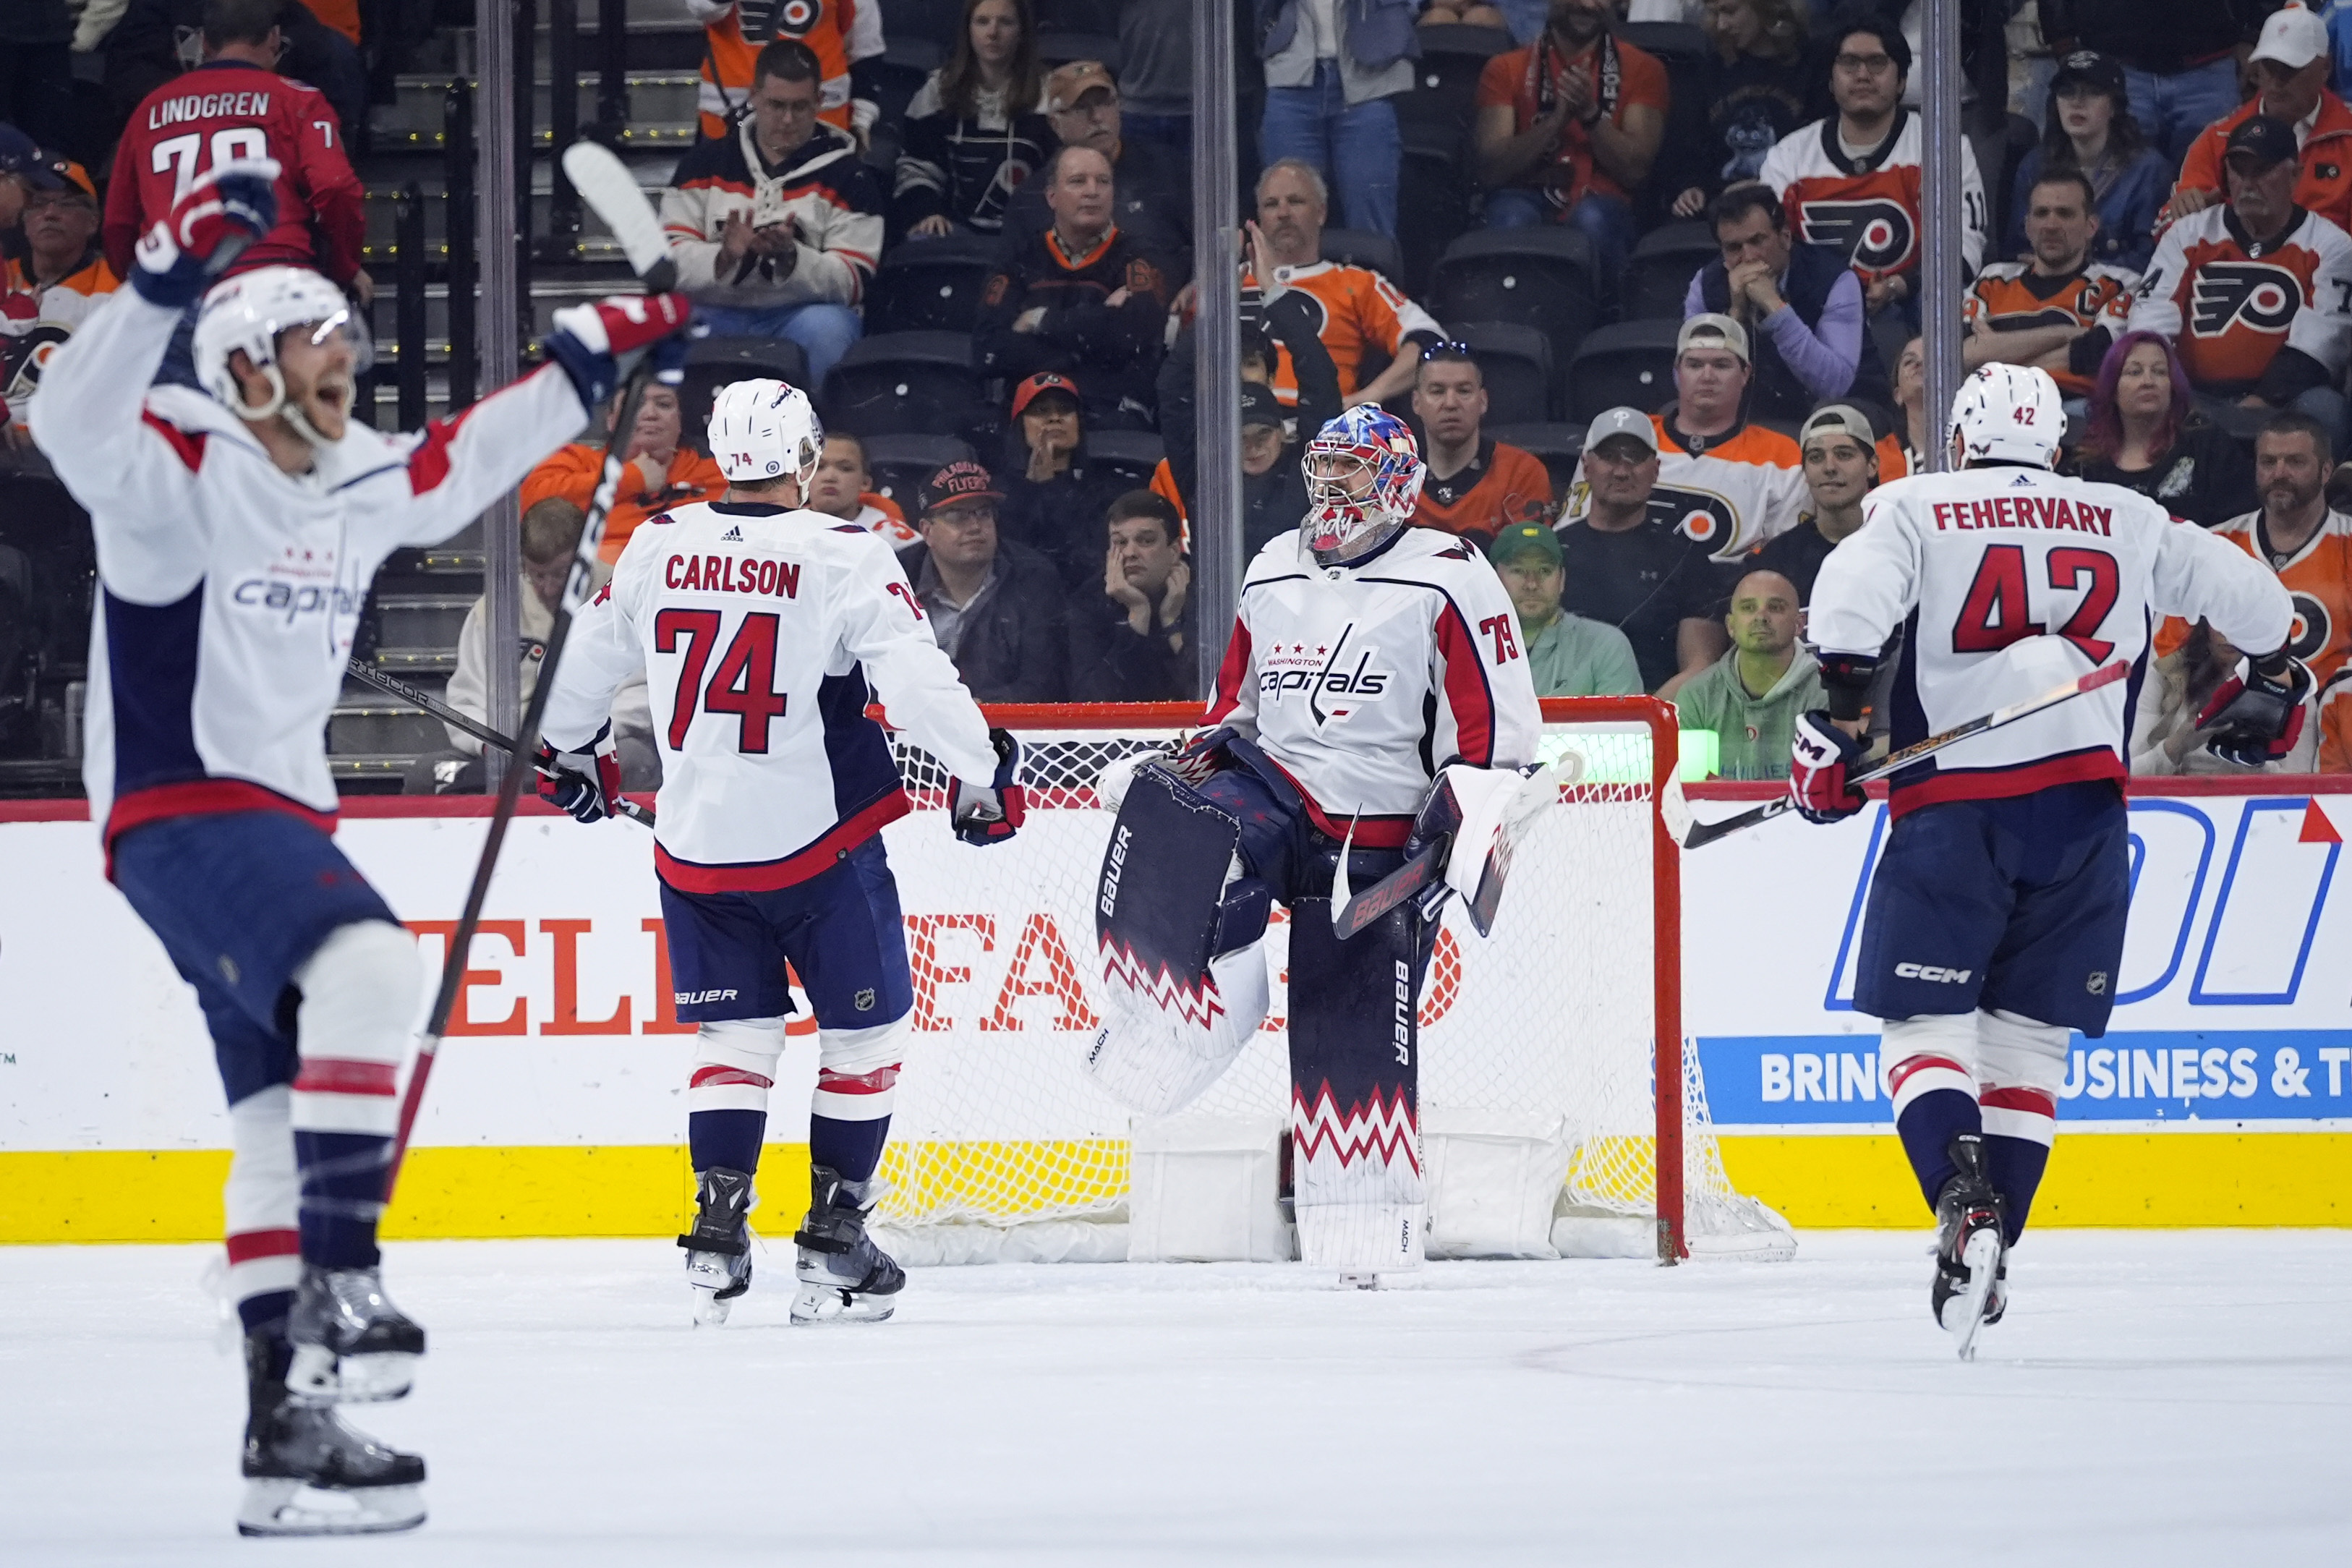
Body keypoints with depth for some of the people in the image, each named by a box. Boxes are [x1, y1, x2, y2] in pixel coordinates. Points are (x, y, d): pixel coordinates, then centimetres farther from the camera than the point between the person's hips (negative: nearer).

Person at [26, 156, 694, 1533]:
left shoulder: (360, 486, 12)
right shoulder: (175, 467, -12)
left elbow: (470, 462, 28)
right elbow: (75, 422, -32)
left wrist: (591, 360, 26)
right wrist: (174, 274, -42)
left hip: (280, 821, 10)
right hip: (180, 814, -10)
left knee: (292, 1126, 10)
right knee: (371, 966, -32)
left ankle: (289, 1423, 14)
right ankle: (339, 1288, -31)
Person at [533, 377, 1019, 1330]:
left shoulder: (656, 550, 3)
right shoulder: (842, 558, -10)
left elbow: (583, 667, 14)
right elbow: (918, 681, -14)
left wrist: (575, 755, 33)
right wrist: (983, 776, 0)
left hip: (695, 848, 4)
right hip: (819, 844, -4)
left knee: (735, 1032, 14)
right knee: (864, 1031, 10)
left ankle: (717, 1235, 3)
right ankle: (834, 1251, 6)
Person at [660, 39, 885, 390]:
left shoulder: (846, 175, 5)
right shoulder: (705, 163, 12)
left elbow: (852, 282, -2)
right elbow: (672, 256, 3)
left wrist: (789, 256, -21)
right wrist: (723, 258, -19)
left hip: (800, 312, -1)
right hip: (716, 313, 1)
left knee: (827, 328, -35)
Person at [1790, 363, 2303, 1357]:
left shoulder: (1918, 509, 7)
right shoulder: (2125, 522, 16)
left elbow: (1852, 597, -12)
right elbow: (2247, 595, 21)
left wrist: (1836, 718, -8)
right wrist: (2270, 684, 38)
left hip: (1955, 803, -3)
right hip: (2085, 806, 3)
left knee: (1922, 1020, 1)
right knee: (2030, 1032, 11)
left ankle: (1965, 1206, -23)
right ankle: (1990, 1256, 5)